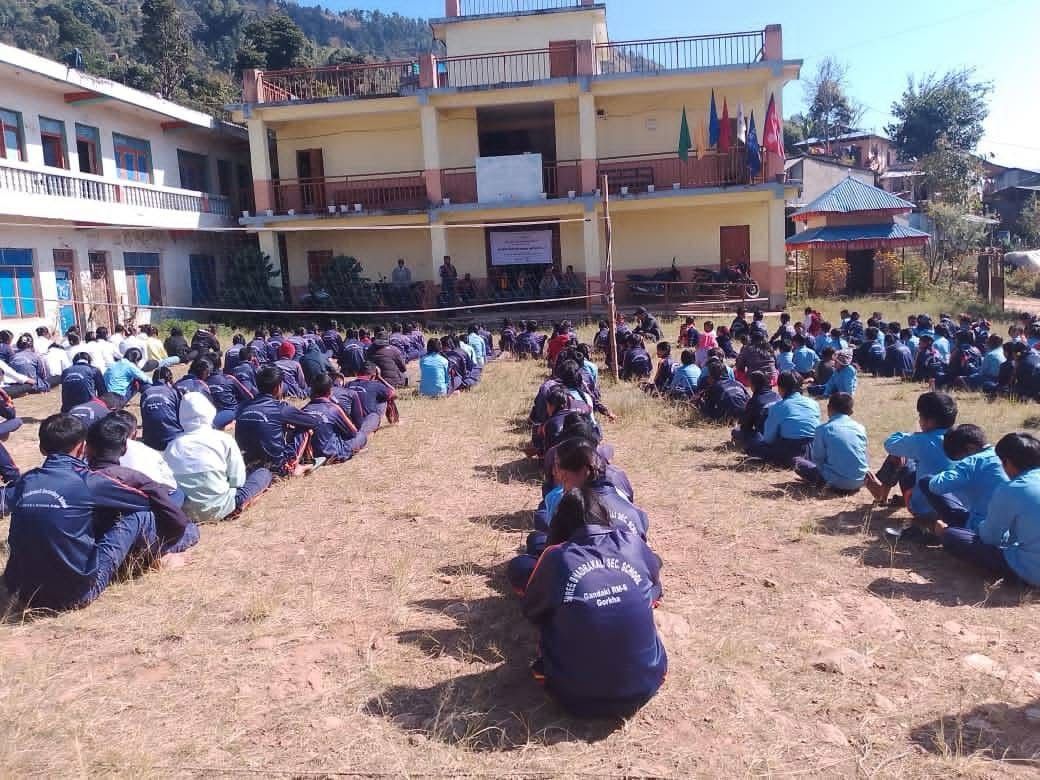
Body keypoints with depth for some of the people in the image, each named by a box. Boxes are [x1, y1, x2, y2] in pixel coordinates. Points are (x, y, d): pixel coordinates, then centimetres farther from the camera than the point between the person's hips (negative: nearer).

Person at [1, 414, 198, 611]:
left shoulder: (25, 481, 2)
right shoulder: (87, 482, -11)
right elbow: (150, 501, 1)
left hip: (24, 592, 6)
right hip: (76, 594, -6)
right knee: (141, 514, 3)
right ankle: (164, 549, 32)